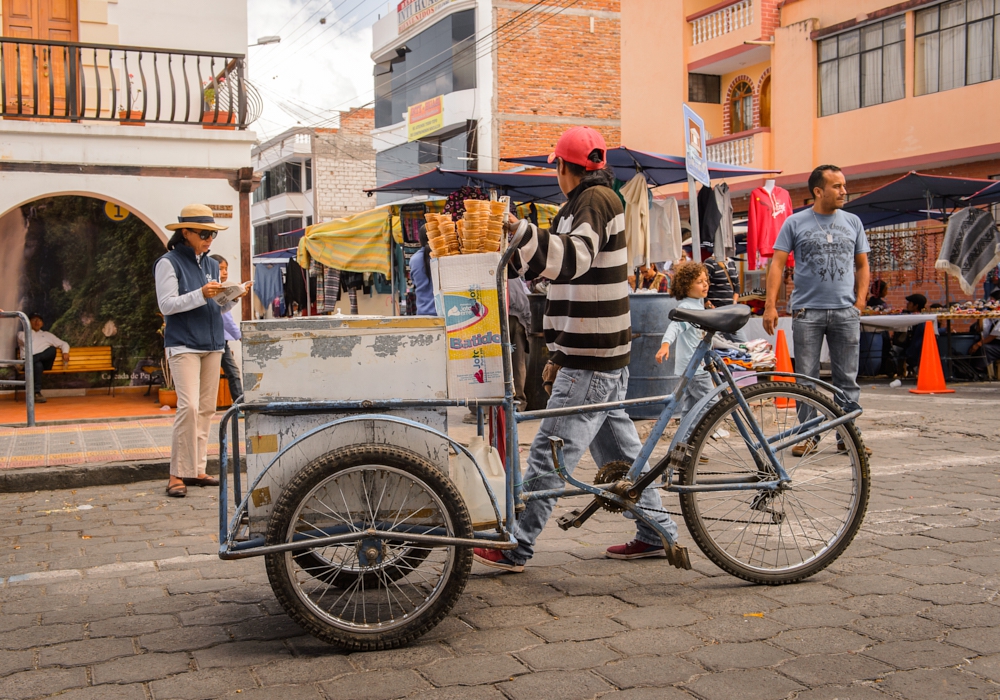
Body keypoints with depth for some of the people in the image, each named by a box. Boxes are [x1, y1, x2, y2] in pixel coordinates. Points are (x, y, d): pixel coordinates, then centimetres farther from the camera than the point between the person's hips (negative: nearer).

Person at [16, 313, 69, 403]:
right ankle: (36, 393, -45)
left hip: (45, 362, 2)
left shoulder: (47, 334, 32)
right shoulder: (22, 333, 24)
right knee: (37, 365, -43)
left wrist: (65, 352, 6)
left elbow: (63, 343, 29)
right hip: (28, 362, -2)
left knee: (52, 349, -33)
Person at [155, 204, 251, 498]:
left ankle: (197, 470, 12)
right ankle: (178, 474, -9)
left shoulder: (212, 264, 17)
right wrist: (201, 295, -20)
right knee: (189, 406, -16)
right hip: (183, 345, -7)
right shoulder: (169, 263, -2)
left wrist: (234, 296, -2)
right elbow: (166, 305, -10)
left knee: (207, 408, 6)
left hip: (212, 344, 7)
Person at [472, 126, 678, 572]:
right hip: (601, 355, 11)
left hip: (591, 362, -11)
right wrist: (559, 354, 23)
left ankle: (516, 548, -2)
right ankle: (656, 532, 23)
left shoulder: (596, 201, -11)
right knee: (617, 447, 15)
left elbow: (573, 258, -31)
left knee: (551, 452, -7)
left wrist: (517, 230, -41)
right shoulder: (585, 205, 21)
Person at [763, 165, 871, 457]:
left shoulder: (852, 222, 11)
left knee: (847, 378, 4)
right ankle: (807, 436, 10)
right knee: (806, 378, 2)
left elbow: (862, 265, 16)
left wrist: (860, 301, 4)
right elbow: (777, 263, -1)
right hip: (807, 311, -2)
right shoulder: (795, 223, 3)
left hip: (846, 312, 2)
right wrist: (770, 305, -10)